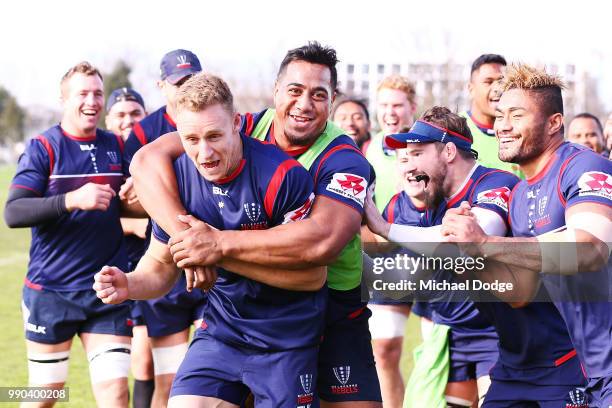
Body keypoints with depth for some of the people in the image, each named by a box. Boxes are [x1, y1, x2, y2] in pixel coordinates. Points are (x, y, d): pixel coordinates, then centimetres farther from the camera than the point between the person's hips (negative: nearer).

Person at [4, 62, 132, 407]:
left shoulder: (117, 147, 8)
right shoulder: (43, 148, -4)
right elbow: (13, 213, -16)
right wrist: (72, 200, -28)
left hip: (107, 291, 3)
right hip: (51, 290, -3)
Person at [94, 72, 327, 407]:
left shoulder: (283, 176, -21)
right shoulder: (177, 179, -6)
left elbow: (313, 276, -20)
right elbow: (161, 265, 8)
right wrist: (129, 285, -16)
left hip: (287, 339, -4)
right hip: (222, 327, 4)